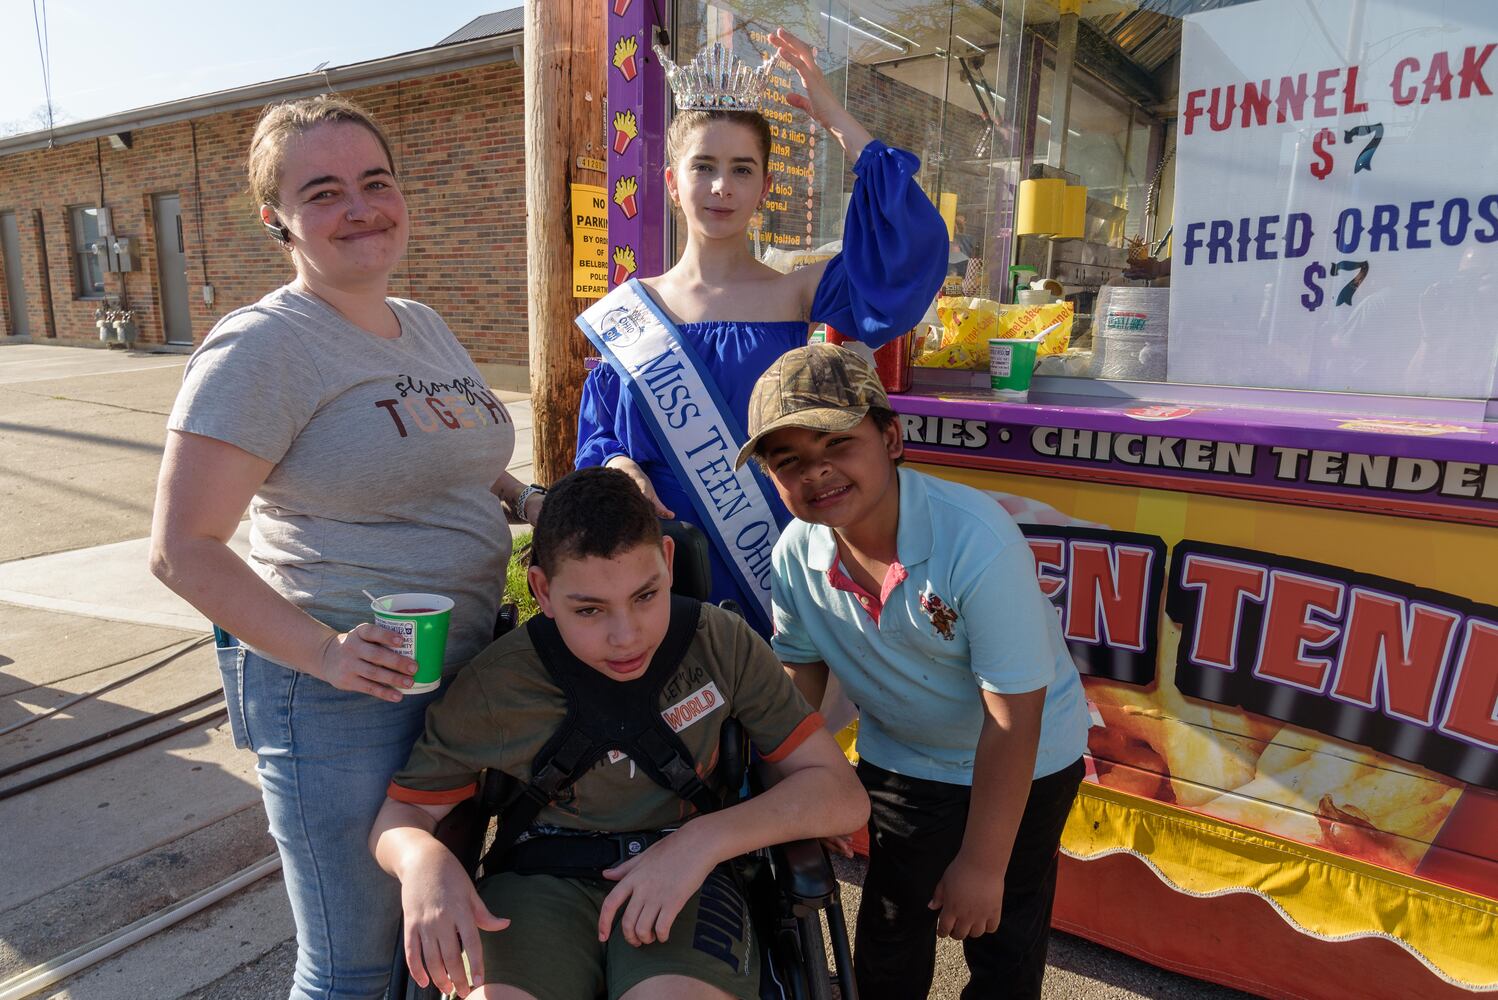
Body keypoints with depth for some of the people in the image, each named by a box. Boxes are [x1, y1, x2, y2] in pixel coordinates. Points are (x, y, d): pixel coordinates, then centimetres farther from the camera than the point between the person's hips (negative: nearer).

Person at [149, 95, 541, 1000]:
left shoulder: (426, 325, 9)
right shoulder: (263, 347, -14)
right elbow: (183, 549, -17)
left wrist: (526, 498, 4)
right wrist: (324, 652, -26)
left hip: (468, 668, 8)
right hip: (343, 689, -7)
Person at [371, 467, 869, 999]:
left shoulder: (721, 643, -7)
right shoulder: (494, 686, -7)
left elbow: (842, 795, -6)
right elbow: (400, 812, 4)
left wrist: (704, 839, -21)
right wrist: (423, 860, -21)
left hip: (685, 875, 0)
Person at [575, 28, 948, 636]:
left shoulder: (793, 296, -5)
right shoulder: (629, 308, 3)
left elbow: (913, 250, -19)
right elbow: (598, 434, 8)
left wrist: (834, 119, -15)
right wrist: (618, 465, -15)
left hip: (771, 567, -1)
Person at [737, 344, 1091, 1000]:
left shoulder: (978, 541, -34)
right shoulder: (795, 554, -19)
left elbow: (1013, 719, -28)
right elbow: (801, 670, -1)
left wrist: (982, 866, -21)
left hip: (1028, 765, -3)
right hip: (898, 761, 4)